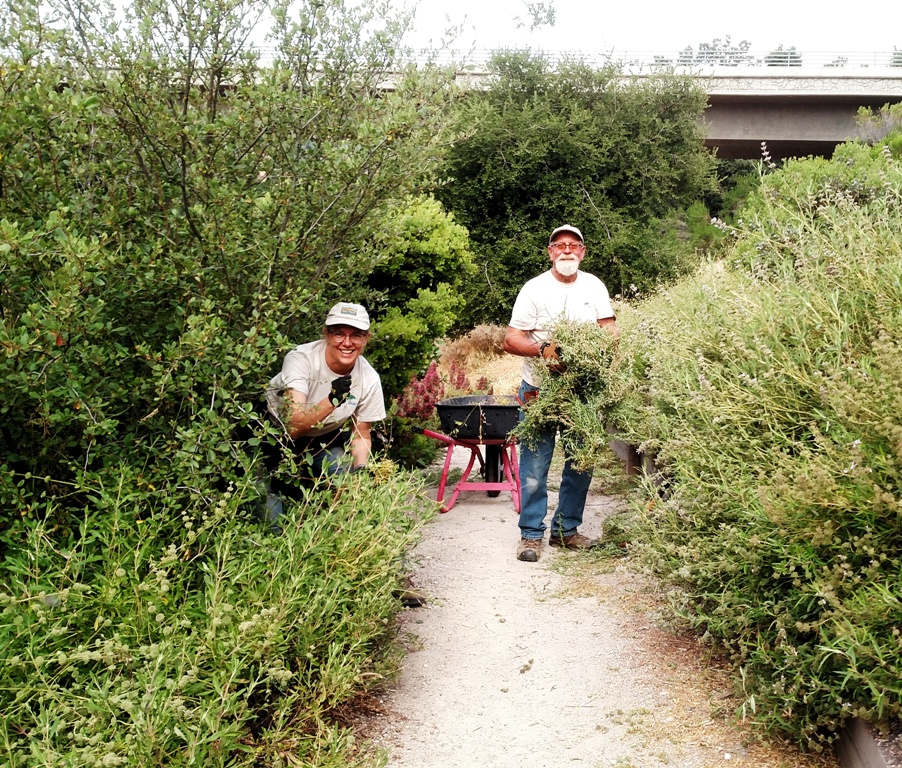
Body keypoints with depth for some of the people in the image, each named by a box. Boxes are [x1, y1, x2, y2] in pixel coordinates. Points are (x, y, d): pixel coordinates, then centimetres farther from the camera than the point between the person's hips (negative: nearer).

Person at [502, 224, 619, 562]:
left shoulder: (594, 286, 7)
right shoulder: (534, 289, -4)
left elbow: (610, 329, 6)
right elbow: (511, 340, -9)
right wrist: (542, 350, -27)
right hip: (539, 389, -4)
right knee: (535, 463, -4)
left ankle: (566, 529, 21)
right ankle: (531, 534, 6)